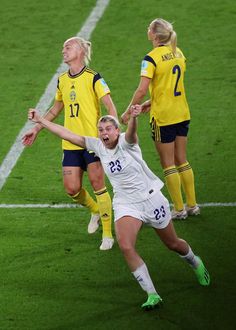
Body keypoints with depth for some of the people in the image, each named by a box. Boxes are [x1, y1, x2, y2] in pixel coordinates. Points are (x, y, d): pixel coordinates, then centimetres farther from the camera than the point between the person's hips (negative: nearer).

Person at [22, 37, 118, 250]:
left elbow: (111, 108, -10)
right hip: (71, 143, 6)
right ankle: (95, 211, 31)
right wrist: (37, 128, 26)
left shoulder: (93, 78, -7)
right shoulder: (62, 81, 12)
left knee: (98, 185, -7)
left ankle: (107, 234, 5)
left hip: (93, 141, -6)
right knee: (72, 188, -1)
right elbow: (56, 109, 27)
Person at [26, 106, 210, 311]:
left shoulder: (126, 142, -15)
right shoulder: (98, 146, -2)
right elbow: (68, 135, 0)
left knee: (173, 244, 12)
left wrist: (134, 117, -63)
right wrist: (40, 121, -2)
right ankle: (152, 295, -14)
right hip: (125, 205, 3)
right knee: (126, 247, -21)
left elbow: (131, 132, -40)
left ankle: (195, 263, 48)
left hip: (151, 198, -3)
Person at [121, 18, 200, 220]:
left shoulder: (152, 58, -17)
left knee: (168, 164, 4)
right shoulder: (178, 53, 6)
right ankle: (192, 205, 20)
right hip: (182, 113, 7)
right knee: (182, 160, 17)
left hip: (163, 117, -7)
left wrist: (128, 112, -11)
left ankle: (179, 209, 8)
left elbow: (142, 90, -22)